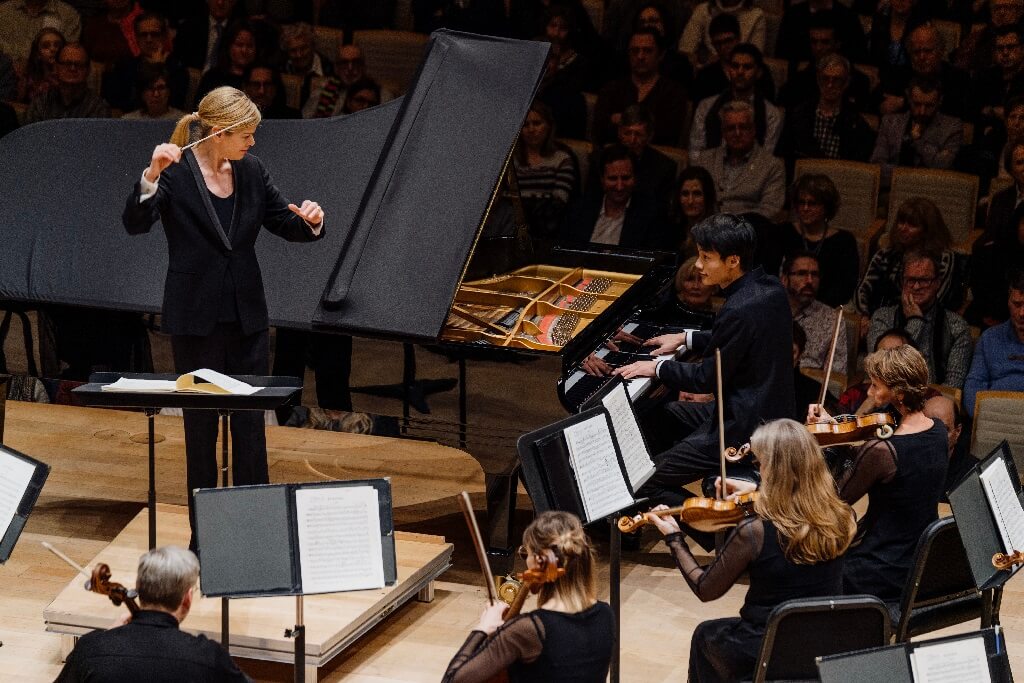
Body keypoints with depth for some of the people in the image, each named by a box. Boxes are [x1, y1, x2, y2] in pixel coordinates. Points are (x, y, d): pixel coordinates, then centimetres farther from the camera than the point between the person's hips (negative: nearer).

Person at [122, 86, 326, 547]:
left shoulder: (251, 171, 2)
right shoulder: (175, 173, -12)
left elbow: (284, 223, 11)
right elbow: (135, 224, -23)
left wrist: (311, 221, -11)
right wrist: (151, 176, -38)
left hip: (247, 318, 4)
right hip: (195, 319, -4)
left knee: (251, 422, 8)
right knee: (200, 423, 6)